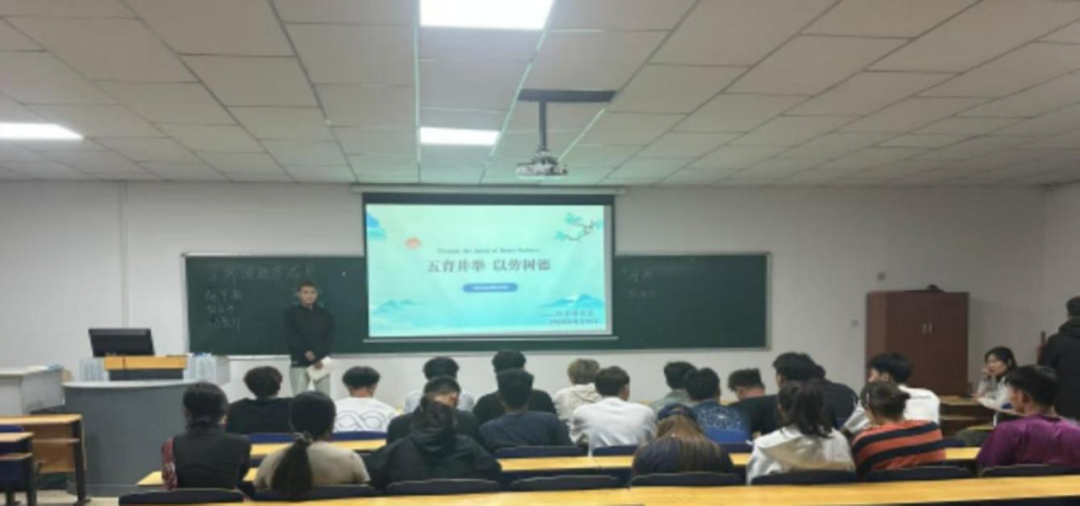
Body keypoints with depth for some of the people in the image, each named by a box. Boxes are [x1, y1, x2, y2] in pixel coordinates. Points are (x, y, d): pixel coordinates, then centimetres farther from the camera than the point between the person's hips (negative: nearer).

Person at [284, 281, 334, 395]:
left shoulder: (325, 315, 8)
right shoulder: (291, 313, 3)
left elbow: (329, 339, 1)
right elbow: (293, 339, -5)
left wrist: (316, 355, -14)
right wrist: (307, 354, -16)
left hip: (321, 361, 2)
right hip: (299, 363, -2)